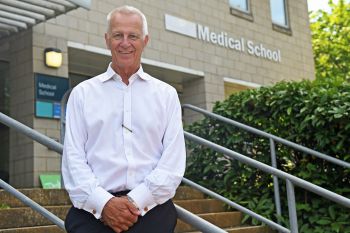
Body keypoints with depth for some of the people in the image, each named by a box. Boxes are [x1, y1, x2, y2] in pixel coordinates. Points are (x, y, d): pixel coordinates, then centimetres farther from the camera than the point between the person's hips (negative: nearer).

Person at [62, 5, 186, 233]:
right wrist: (103, 203, -10)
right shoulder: (82, 93, 12)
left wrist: (137, 201, -9)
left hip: (150, 205, 1)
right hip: (93, 209, -1)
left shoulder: (167, 94, 12)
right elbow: (73, 157, 4)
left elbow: (174, 161, 3)